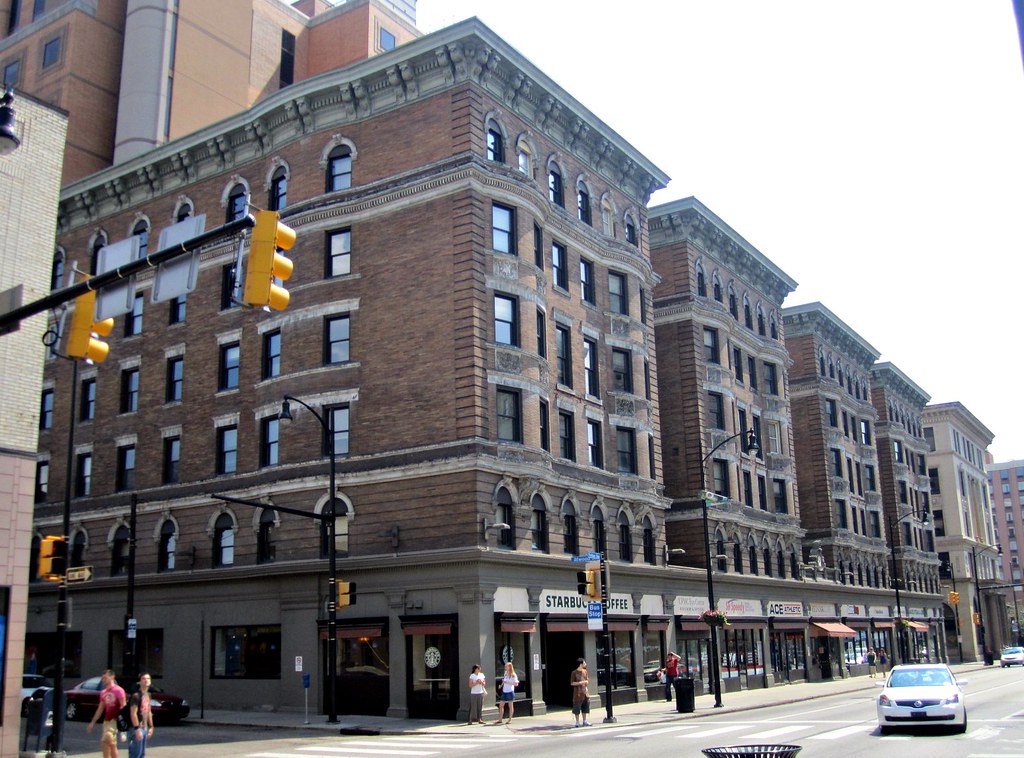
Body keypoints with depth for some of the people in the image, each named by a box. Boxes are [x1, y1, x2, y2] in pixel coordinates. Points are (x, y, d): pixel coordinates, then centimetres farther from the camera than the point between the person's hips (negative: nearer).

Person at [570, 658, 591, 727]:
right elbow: (572, 683, -12)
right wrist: (581, 682, -19)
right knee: (577, 709, -1)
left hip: (585, 693, 6)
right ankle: (577, 722, 7)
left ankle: (585, 721, 21)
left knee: (585, 708, 11)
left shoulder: (584, 671, 9)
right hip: (578, 694, -6)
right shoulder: (574, 673, -10)